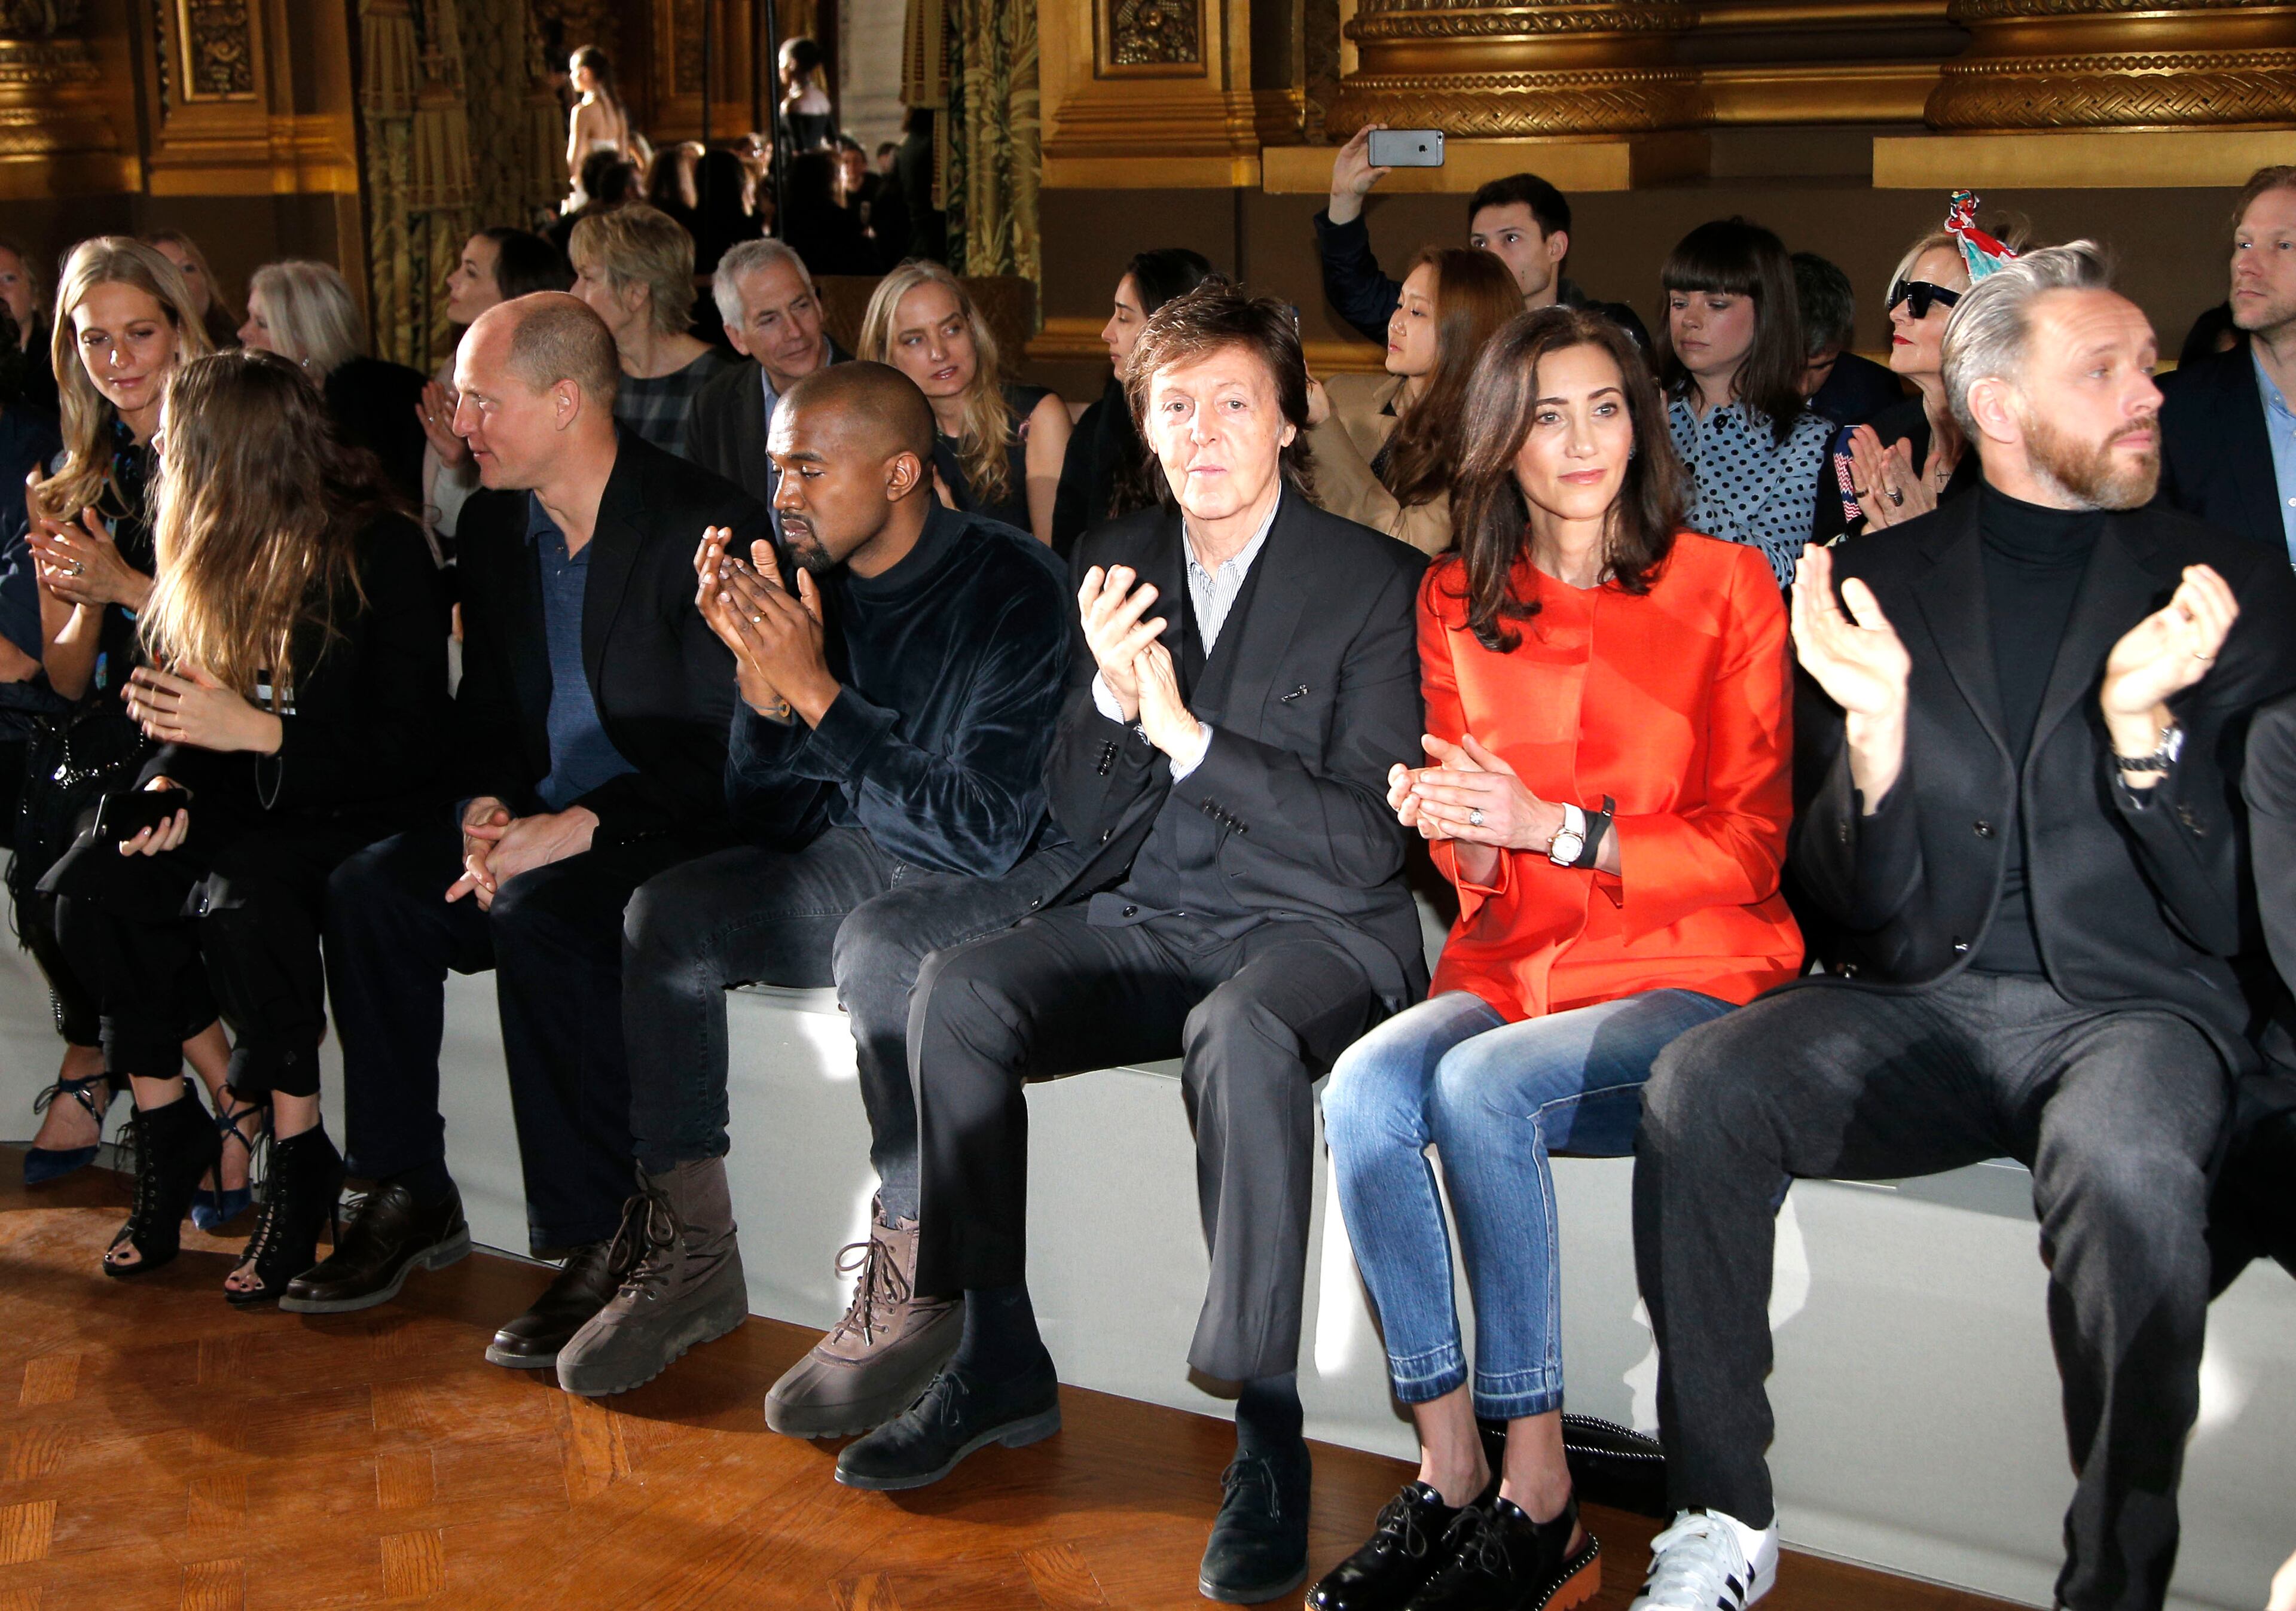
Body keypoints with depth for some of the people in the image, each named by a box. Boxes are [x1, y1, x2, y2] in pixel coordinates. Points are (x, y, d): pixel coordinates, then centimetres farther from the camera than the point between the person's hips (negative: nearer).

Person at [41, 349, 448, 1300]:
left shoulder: (383, 553, -12)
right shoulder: (221, 559, 8)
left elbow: (407, 747, -16)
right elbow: (197, 717, 11)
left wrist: (256, 731, -23)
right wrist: (168, 784, -10)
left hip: (354, 811, -6)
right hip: (239, 803, 6)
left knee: (243, 902, -34)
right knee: (88, 889, -19)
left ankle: (299, 1161, -17)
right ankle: (166, 1137, -4)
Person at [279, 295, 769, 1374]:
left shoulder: (706, 525, -14)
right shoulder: (493, 525, 9)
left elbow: (722, 751, -18)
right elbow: (488, 706, 15)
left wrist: (576, 826, -25)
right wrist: (485, 808, -7)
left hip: (669, 829, -7)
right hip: (541, 820, 8)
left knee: (543, 914, -33)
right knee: (369, 886, -14)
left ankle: (600, 1244, -23)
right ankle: (412, 1197, -1)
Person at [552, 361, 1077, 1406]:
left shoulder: (1012, 587, -19)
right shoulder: (820, 584, 1)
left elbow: (984, 828, -27)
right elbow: (771, 821, 4)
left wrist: (817, 692, -26)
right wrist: (764, 680, -14)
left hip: (1029, 875, -7)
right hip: (869, 863, 7)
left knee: (880, 943, -35)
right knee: (665, 914, -10)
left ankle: (915, 1283, -20)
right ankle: (692, 1253, -3)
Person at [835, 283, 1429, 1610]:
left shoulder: (1376, 582, -6)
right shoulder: (1121, 565, 9)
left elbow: (1367, 841, -13)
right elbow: (1079, 824, 9)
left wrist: (1188, 732, -20)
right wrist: (1109, 695, -12)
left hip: (1314, 930, -5)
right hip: (1143, 923, 5)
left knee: (1242, 1037, -37)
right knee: (957, 992, -20)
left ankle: (1270, 1431, -28)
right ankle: (1001, 1364, -5)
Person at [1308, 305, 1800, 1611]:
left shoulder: (1726, 586, 1)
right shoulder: (1459, 604, 13)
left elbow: (1746, 847, -3)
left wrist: (1554, 828, -15)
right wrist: (1460, 835, -8)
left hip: (1693, 975, -4)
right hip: (1516, 967, 4)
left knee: (1481, 1087, -32)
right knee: (1364, 1088, -28)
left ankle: (1540, 1503, -19)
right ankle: (1449, 1479, -19)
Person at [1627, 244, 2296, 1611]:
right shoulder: (1878, 580, 7)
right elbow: (1864, 910, 3)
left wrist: (2143, 721, -17)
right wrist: (1873, 724, -16)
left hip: (2128, 1004, -1)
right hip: (1920, 1004, 2)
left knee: (2128, 1175, -36)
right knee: (1701, 1088, -27)